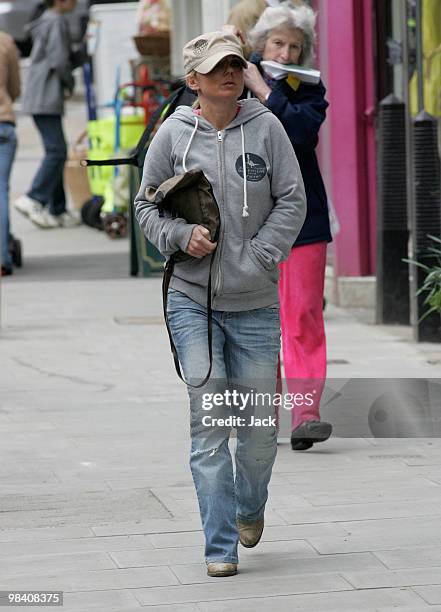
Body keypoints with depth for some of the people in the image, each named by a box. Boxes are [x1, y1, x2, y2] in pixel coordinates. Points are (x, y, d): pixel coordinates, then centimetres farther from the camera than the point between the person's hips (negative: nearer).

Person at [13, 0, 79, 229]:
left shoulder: (45, 22, 20)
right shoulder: (57, 22, -11)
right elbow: (59, 61, -17)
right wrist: (70, 84, 0)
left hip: (41, 98, 10)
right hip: (47, 98, -10)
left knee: (55, 152, 10)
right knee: (56, 152, -13)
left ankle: (57, 211, 10)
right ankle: (33, 199, -18)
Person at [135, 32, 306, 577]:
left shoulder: (265, 127, 0)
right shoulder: (173, 133, 0)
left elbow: (292, 200, 2)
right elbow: (146, 205, 8)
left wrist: (257, 257, -9)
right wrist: (182, 236, -10)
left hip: (255, 302, 1)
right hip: (193, 300, -1)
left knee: (260, 424, 7)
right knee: (208, 422, -7)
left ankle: (250, 507, 38)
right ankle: (220, 545, -2)